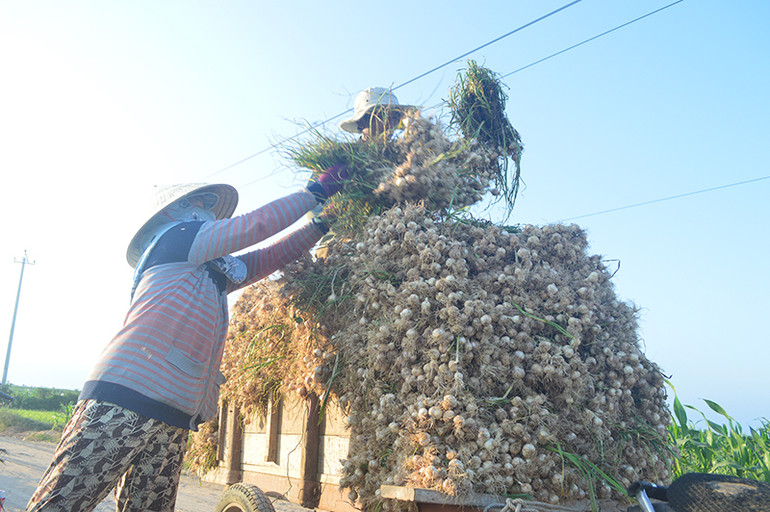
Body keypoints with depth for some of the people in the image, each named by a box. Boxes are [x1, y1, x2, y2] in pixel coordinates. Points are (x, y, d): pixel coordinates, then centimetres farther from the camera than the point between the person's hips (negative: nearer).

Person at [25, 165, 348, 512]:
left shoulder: (214, 272, 27)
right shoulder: (175, 237, 4)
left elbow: (273, 256, 30)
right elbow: (255, 226, -1)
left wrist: (324, 222, 27)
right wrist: (316, 192, 8)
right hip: (125, 402, -9)